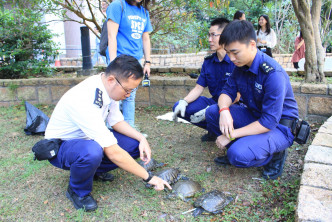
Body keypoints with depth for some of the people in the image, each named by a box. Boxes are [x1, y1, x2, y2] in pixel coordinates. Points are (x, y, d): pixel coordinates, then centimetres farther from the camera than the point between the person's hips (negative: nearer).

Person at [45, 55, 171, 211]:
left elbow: (116, 121, 3)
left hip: (88, 139, 8)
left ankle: (96, 170, 11)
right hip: (60, 146, -7)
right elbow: (113, 152, -36)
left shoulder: (109, 87, -12)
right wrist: (148, 177, -28)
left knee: (136, 144, -9)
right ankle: (78, 191, -9)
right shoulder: (85, 100, -37)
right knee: (92, 151, -41)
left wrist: (142, 138, -15)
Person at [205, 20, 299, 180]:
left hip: (279, 126, -7)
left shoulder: (273, 74, -29)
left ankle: (276, 154, 0)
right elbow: (227, 91, -1)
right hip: (254, 116, 7)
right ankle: (240, 147, 5)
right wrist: (224, 110, -26)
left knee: (238, 156, -30)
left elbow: (269, 122, -29)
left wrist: (231, 135, -26)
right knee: (212, 112, -11)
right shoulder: (240, 66, -5)